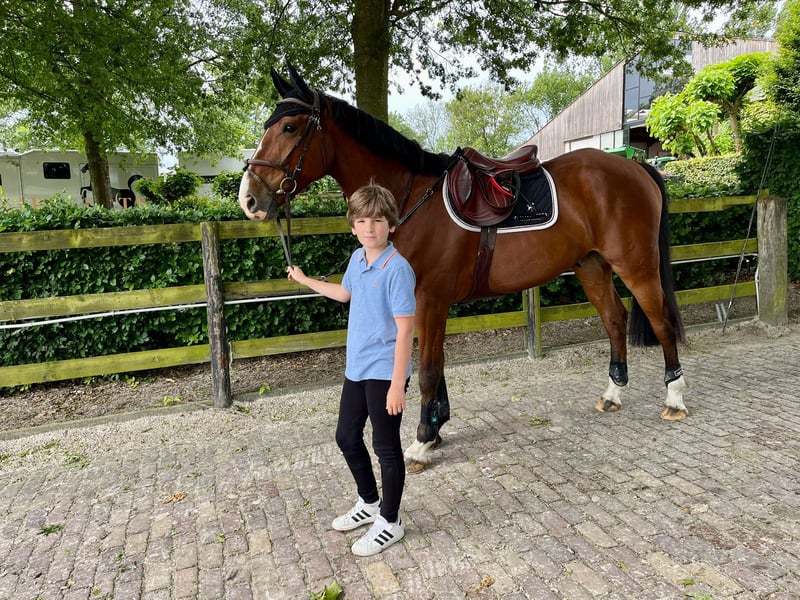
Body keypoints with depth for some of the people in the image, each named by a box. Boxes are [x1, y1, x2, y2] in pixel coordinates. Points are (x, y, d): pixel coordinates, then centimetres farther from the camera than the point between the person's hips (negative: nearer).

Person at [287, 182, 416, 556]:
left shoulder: (397, 269, -20)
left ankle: (390, 522, 27)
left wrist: (398, 385, -22)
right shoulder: (358, 259, 5)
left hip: (384, 372, -8)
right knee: (346, 437, 19)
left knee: (386, 447, 6)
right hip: (356, 368, 9)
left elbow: (405, 330, -21)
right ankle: (369, 503, 42)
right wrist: (304, 280, 36)